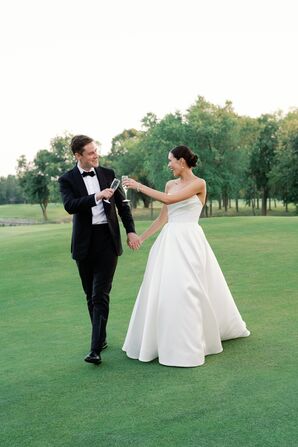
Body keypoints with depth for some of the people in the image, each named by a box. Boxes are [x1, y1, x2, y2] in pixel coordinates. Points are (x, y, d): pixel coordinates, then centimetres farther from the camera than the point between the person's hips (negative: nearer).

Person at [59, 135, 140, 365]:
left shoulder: (108, 173, 7)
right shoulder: (67, 179, 0)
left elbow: (122, 204, 10)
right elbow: (70, 206, -18)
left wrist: (131, 230, 0)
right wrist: (97, 196, -28)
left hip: (108, 239, -1)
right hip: (85, 243, 1)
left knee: (101, 294, -9)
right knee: (91, 295, 11)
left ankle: (96, 349, -10)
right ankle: (102, 338, 27)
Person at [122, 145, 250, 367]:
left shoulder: (199, 183, -8)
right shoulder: (170, 184, 12)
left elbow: (169, 200, -20)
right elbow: (163, 218, 14)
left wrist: (140, 186, -14)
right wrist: (141, 238, 15)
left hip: (189, 241, -7)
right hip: (169, 241, 7)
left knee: (185, 289, -8)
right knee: (161, 289, 6)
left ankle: (188, 346, 5)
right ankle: (163, 338, 22)